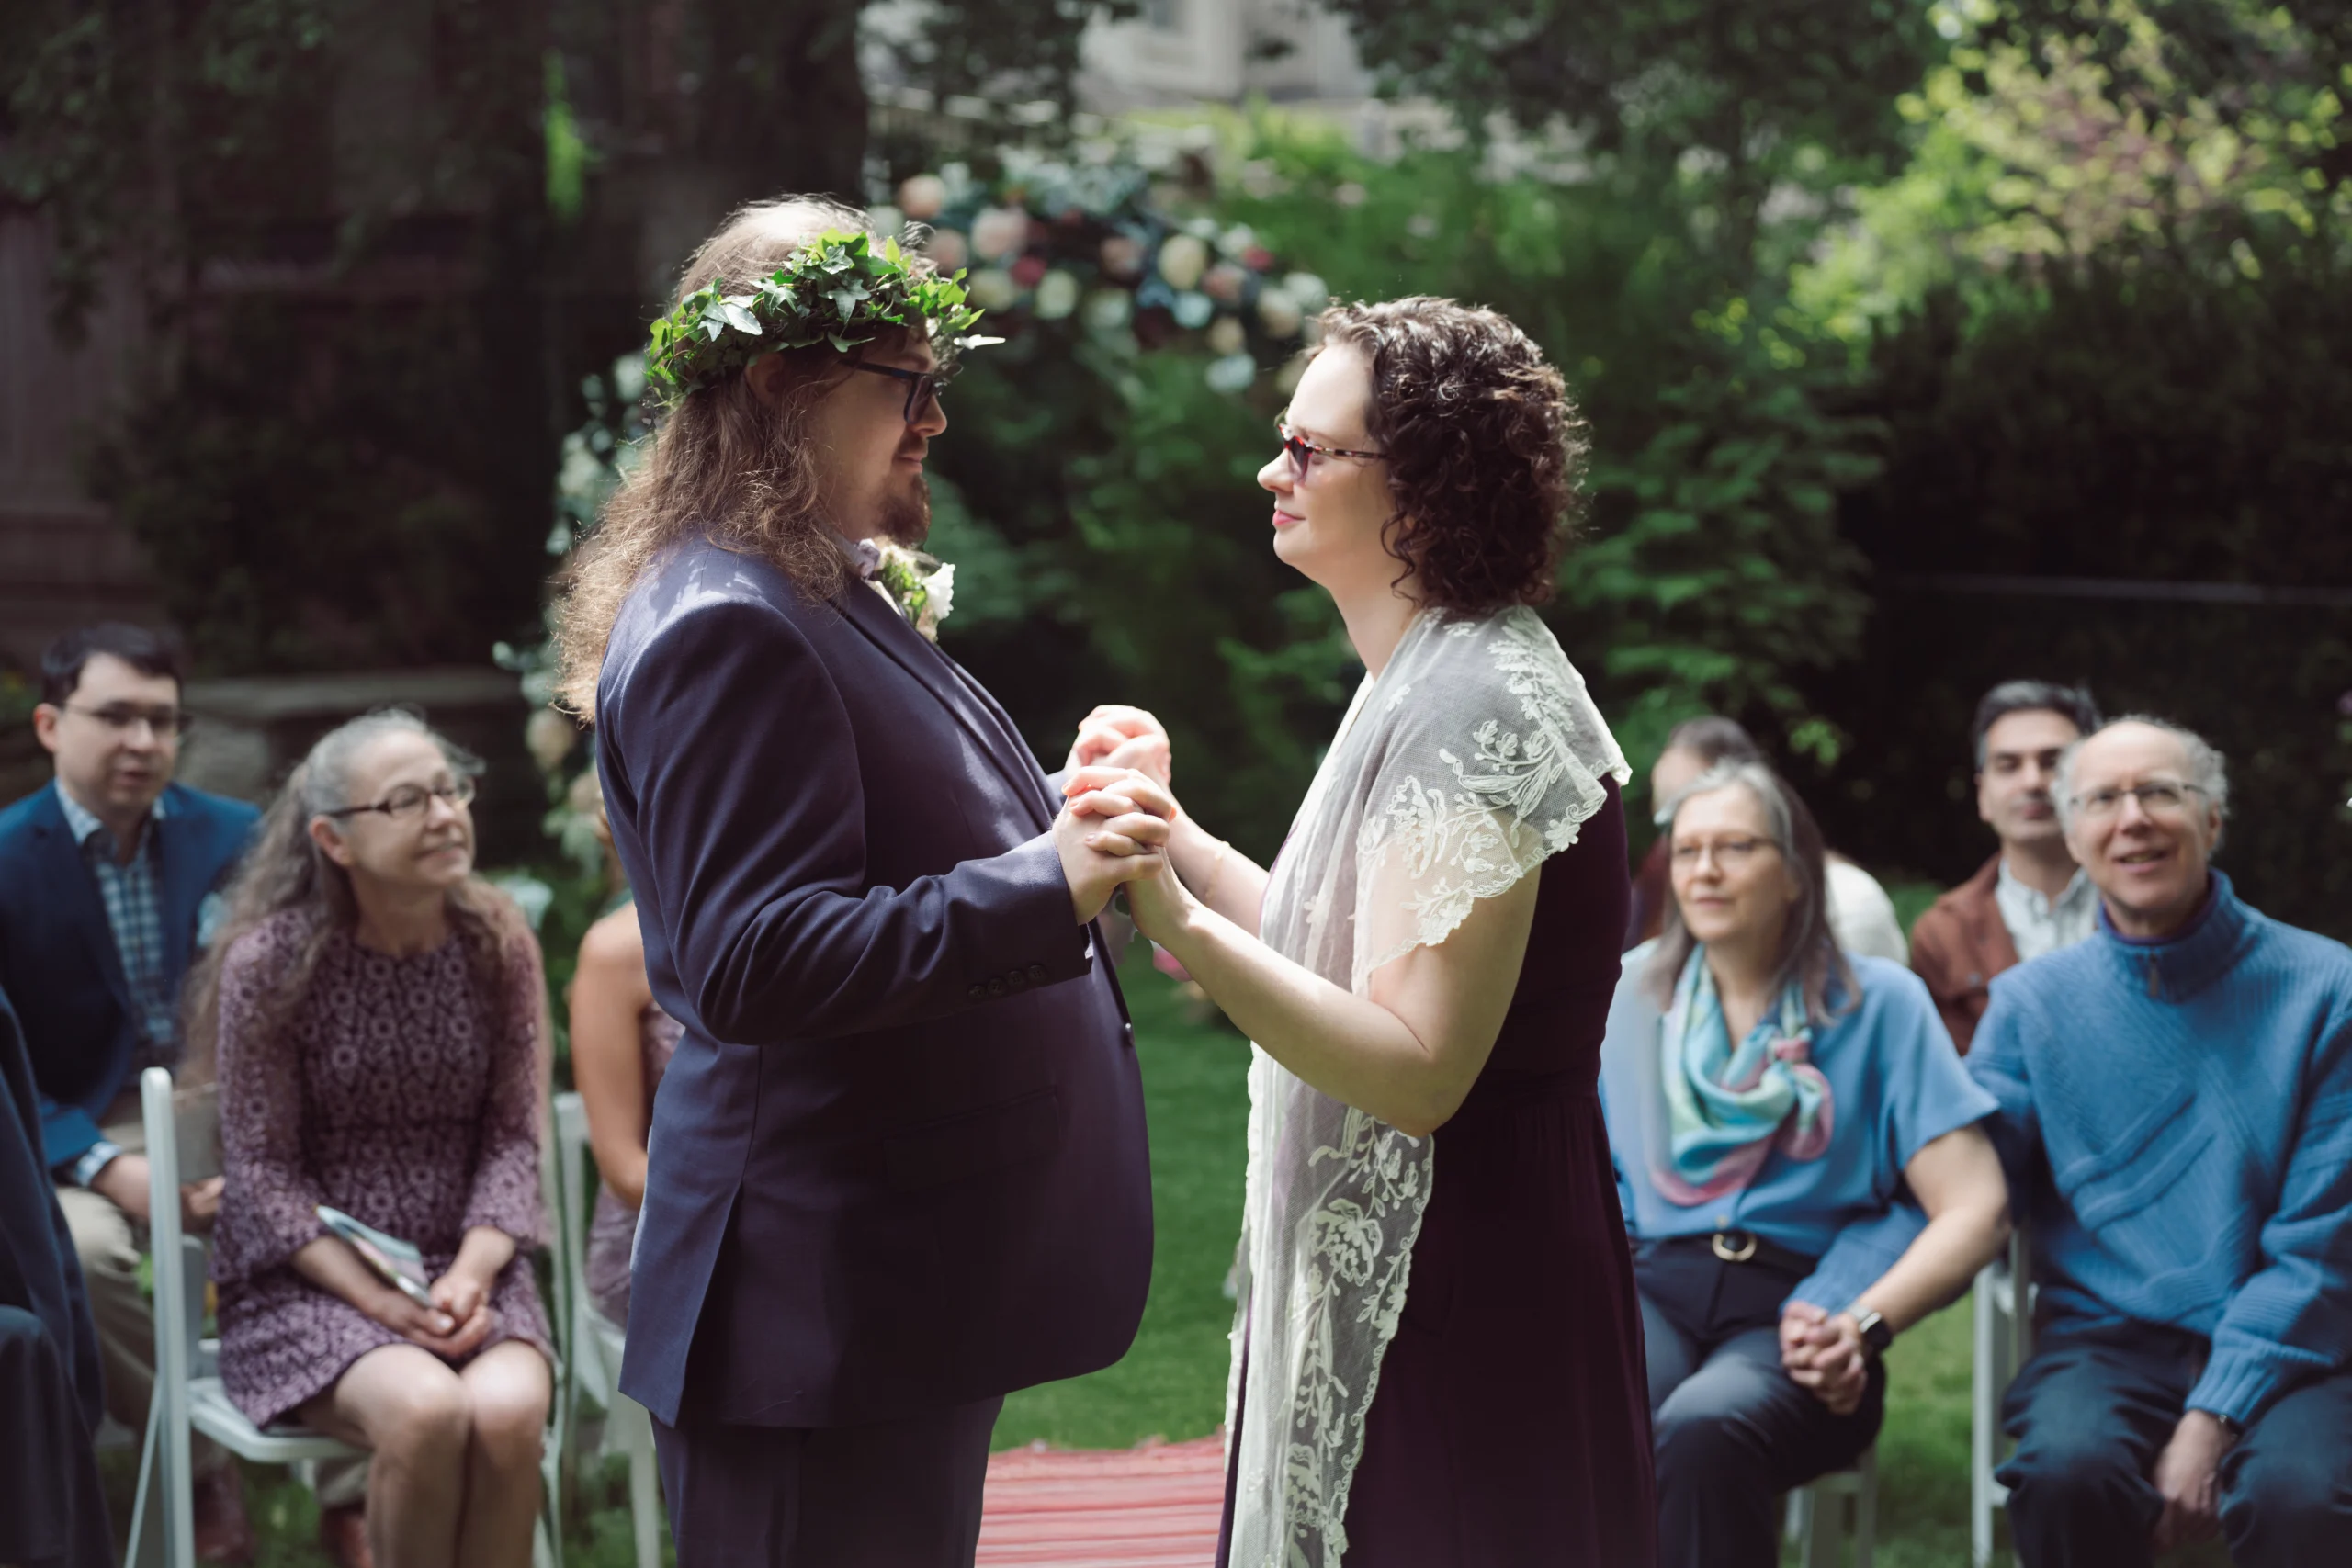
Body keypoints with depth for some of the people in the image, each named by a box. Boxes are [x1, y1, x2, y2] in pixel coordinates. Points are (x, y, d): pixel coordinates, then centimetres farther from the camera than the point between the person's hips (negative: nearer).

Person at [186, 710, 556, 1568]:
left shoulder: (497, 943, 2)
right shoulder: (270, 960, -8)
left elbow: (513, 1136, 4)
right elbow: (262, 1167, -5)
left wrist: (472, 1273, -13)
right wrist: (380, 1302, -16)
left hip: (466, 1266, 3)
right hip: (307, 1277, -2)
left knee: (508, 1409, -30)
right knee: (424, 1410, -32)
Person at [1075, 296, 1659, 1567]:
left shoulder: (1472, 708, -19)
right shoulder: (1427, 682, 13)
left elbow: (1416, 1066, -25)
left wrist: (1184, 928, -31)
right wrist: (1177, 837, 15)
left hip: (1458, 1289, -10)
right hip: (1385, 1266, 10)